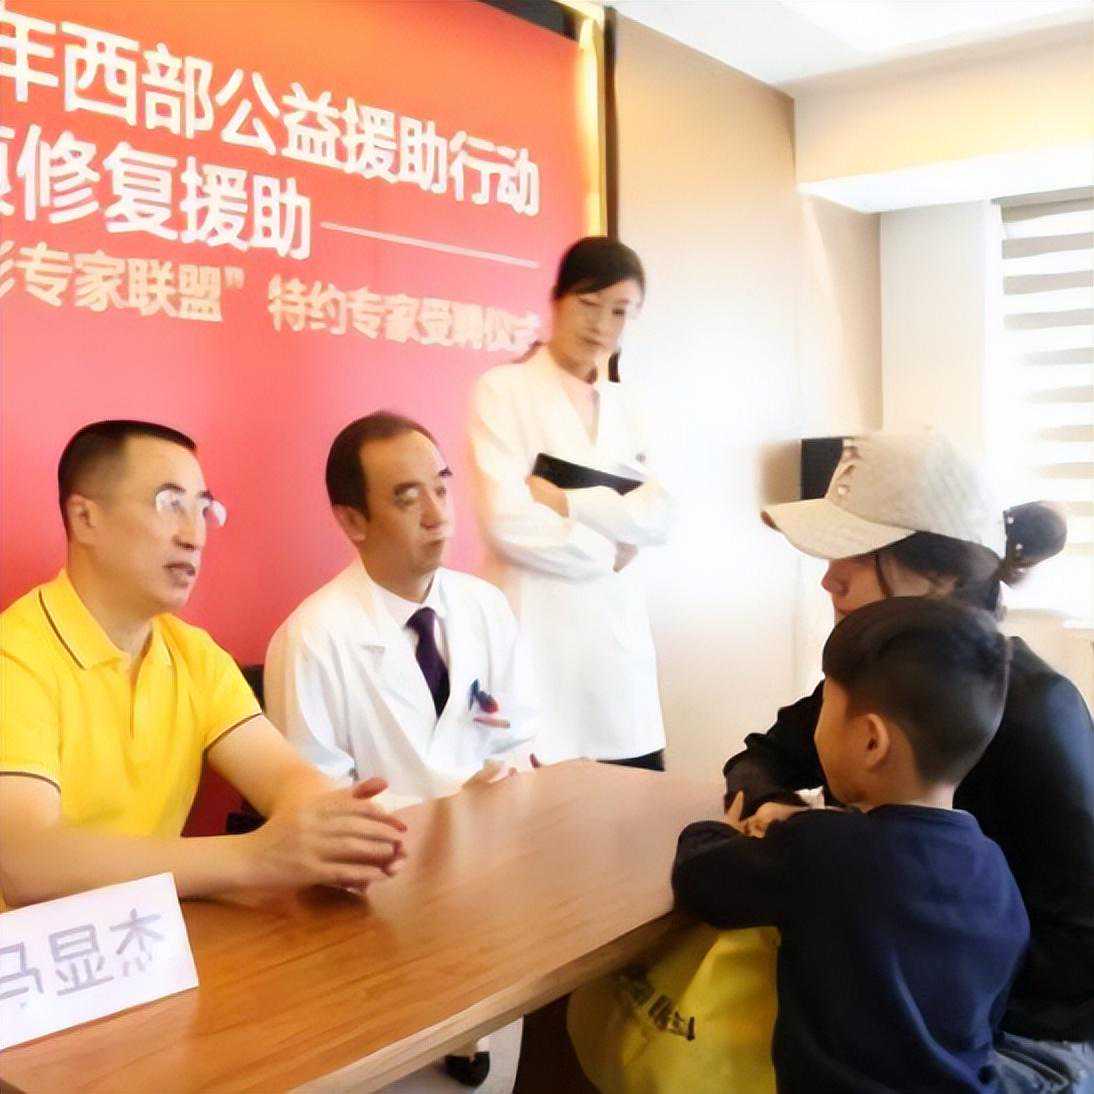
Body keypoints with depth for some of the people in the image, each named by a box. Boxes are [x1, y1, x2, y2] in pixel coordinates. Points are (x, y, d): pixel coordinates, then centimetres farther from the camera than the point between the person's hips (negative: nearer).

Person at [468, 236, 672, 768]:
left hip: (617, 628, 6)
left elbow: (658, 518, 2)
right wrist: (607, 552, -5)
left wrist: (568, 501, -10)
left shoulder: (622, 404, 14)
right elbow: (507, 522, -15)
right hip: (536, 630, -5)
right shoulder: (502, 389, -3)